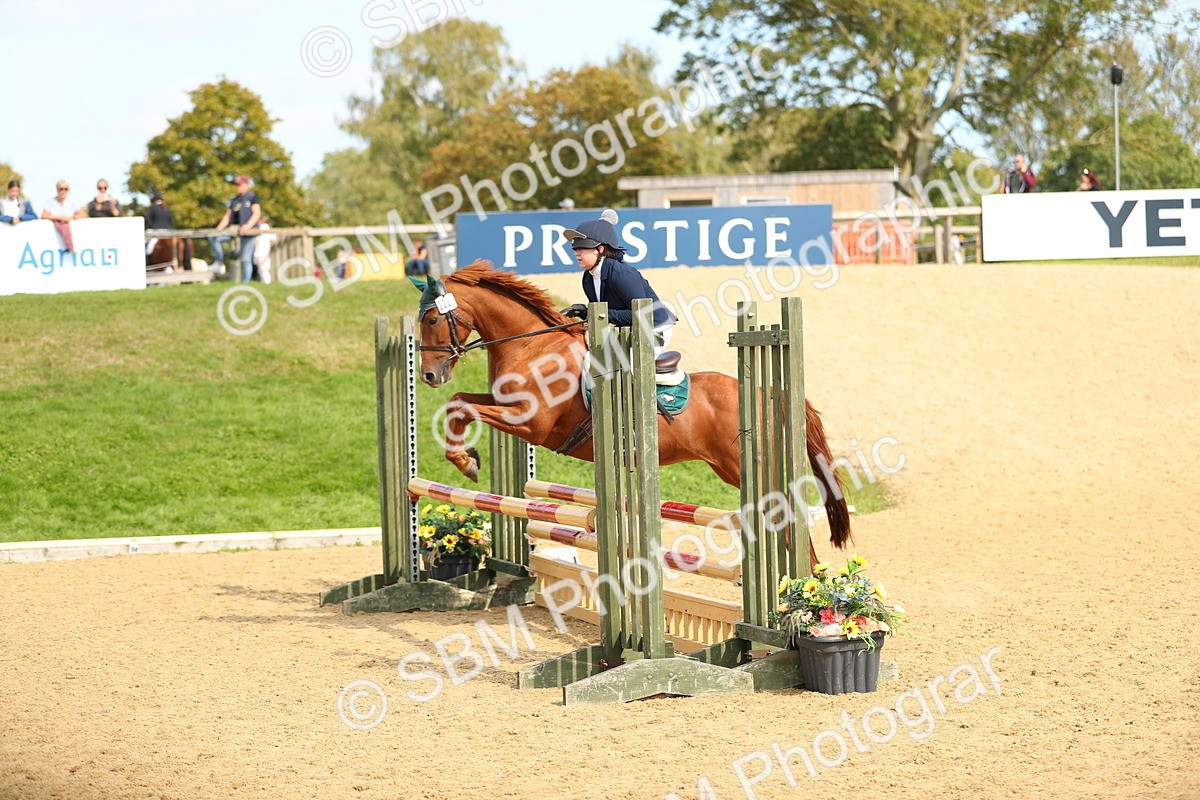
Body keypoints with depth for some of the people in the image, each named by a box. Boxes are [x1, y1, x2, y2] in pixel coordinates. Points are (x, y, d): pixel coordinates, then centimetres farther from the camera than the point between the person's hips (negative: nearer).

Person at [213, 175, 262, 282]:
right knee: (213, 237, -8)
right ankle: (221, 262, -6)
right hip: (235, 230, 7)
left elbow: (257, 214, -11)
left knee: (246, 259, -9)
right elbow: (227, 217, 18)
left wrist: (248, 226, -27)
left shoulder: (252, 197, 1)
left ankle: (245, 282, -7)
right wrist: (218, 229, 4)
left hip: (248, 231, -7)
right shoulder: (234, 200, 20)